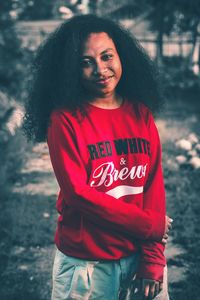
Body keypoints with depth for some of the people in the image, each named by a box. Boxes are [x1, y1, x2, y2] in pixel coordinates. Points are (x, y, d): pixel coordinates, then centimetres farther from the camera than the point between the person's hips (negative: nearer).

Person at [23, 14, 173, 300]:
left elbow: (154, 184, -3)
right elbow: (78, 192, -16)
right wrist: (150, 224, -12)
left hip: (139, 253, 4)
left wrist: (153, 260, -10)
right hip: (86, 262, -3)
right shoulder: (64, 119, -11)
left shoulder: (141, 113, 0)